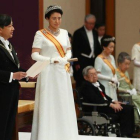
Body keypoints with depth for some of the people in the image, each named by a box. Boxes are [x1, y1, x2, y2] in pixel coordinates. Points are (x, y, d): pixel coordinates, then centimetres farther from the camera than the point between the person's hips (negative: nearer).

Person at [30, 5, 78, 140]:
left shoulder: (64, 33, 10)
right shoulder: (40, 34, -6)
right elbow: (34, 55, -9)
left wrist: (66, 60, -5)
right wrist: (53, 60, -17)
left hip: (63, 73, 5)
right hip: (48, 73, -5)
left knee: (64, 104, 5)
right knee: (48, 104, -4)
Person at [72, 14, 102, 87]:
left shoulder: (94, 33, 14)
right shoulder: (78, 33, -5)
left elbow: (97, 47, 20)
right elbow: (75, 49, -7)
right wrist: (76, 63, -10)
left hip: (93, 61, 6)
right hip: (82, 62, -6)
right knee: (81, 83, -4)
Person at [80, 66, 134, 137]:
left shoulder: (98, 83, 18)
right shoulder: (86, 86, -12)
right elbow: (96, 99, -21)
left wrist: (113, 101, 4)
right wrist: (111, 105, -22)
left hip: (106, 104, 10)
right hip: (96, 109, -10)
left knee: (129, 108, -5)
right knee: (123, 110, -23)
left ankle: (129, 133, -7)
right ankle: (123, 134, -16)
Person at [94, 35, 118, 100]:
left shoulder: (111, 57, 13)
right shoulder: (99, 59, -11)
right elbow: (97, 75, -16)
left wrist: (115, 79, -1)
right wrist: (111, 79, -14)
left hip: (112, 87, 7)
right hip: (104, 87, -7)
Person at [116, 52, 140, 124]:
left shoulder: (126, 72, 20)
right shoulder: (116, 73, -9)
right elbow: (117, 88, -19)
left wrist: (133, 90, 9)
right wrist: (129, 91, -17)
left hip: (131, 95, 9)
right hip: (123, 96, -9)